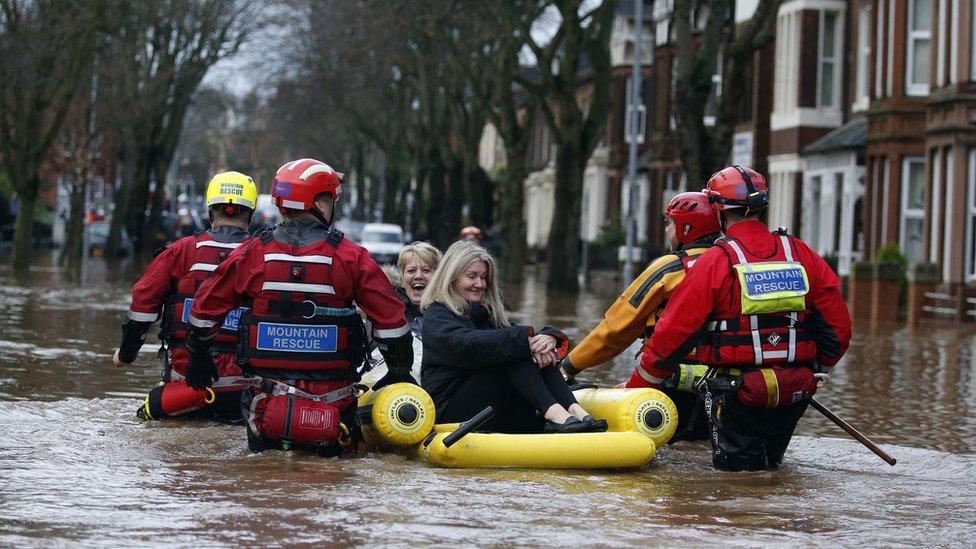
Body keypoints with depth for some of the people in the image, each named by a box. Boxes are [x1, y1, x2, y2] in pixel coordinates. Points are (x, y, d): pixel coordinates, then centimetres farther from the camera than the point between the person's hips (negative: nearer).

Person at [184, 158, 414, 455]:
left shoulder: (253, 253, -1)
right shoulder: (350, 256, -5)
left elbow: (206, 306, 8)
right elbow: (390, 317, -3)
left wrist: (198, 356, 25)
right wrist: (400, 371, 12)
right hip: (331, 394, -1)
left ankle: (269, 439, -6)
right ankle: (330, 439, -11)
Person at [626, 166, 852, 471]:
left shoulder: (714, 262, -11)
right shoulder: (802, 255, 1)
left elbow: (672, 334, -9)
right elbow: (838, 328, 4)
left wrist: (635, 387, 3)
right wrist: (813, 370, 22)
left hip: (738, 393, -5)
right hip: (796, 394, 5)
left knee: (734, 464, 12)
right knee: (769, 463, 26)